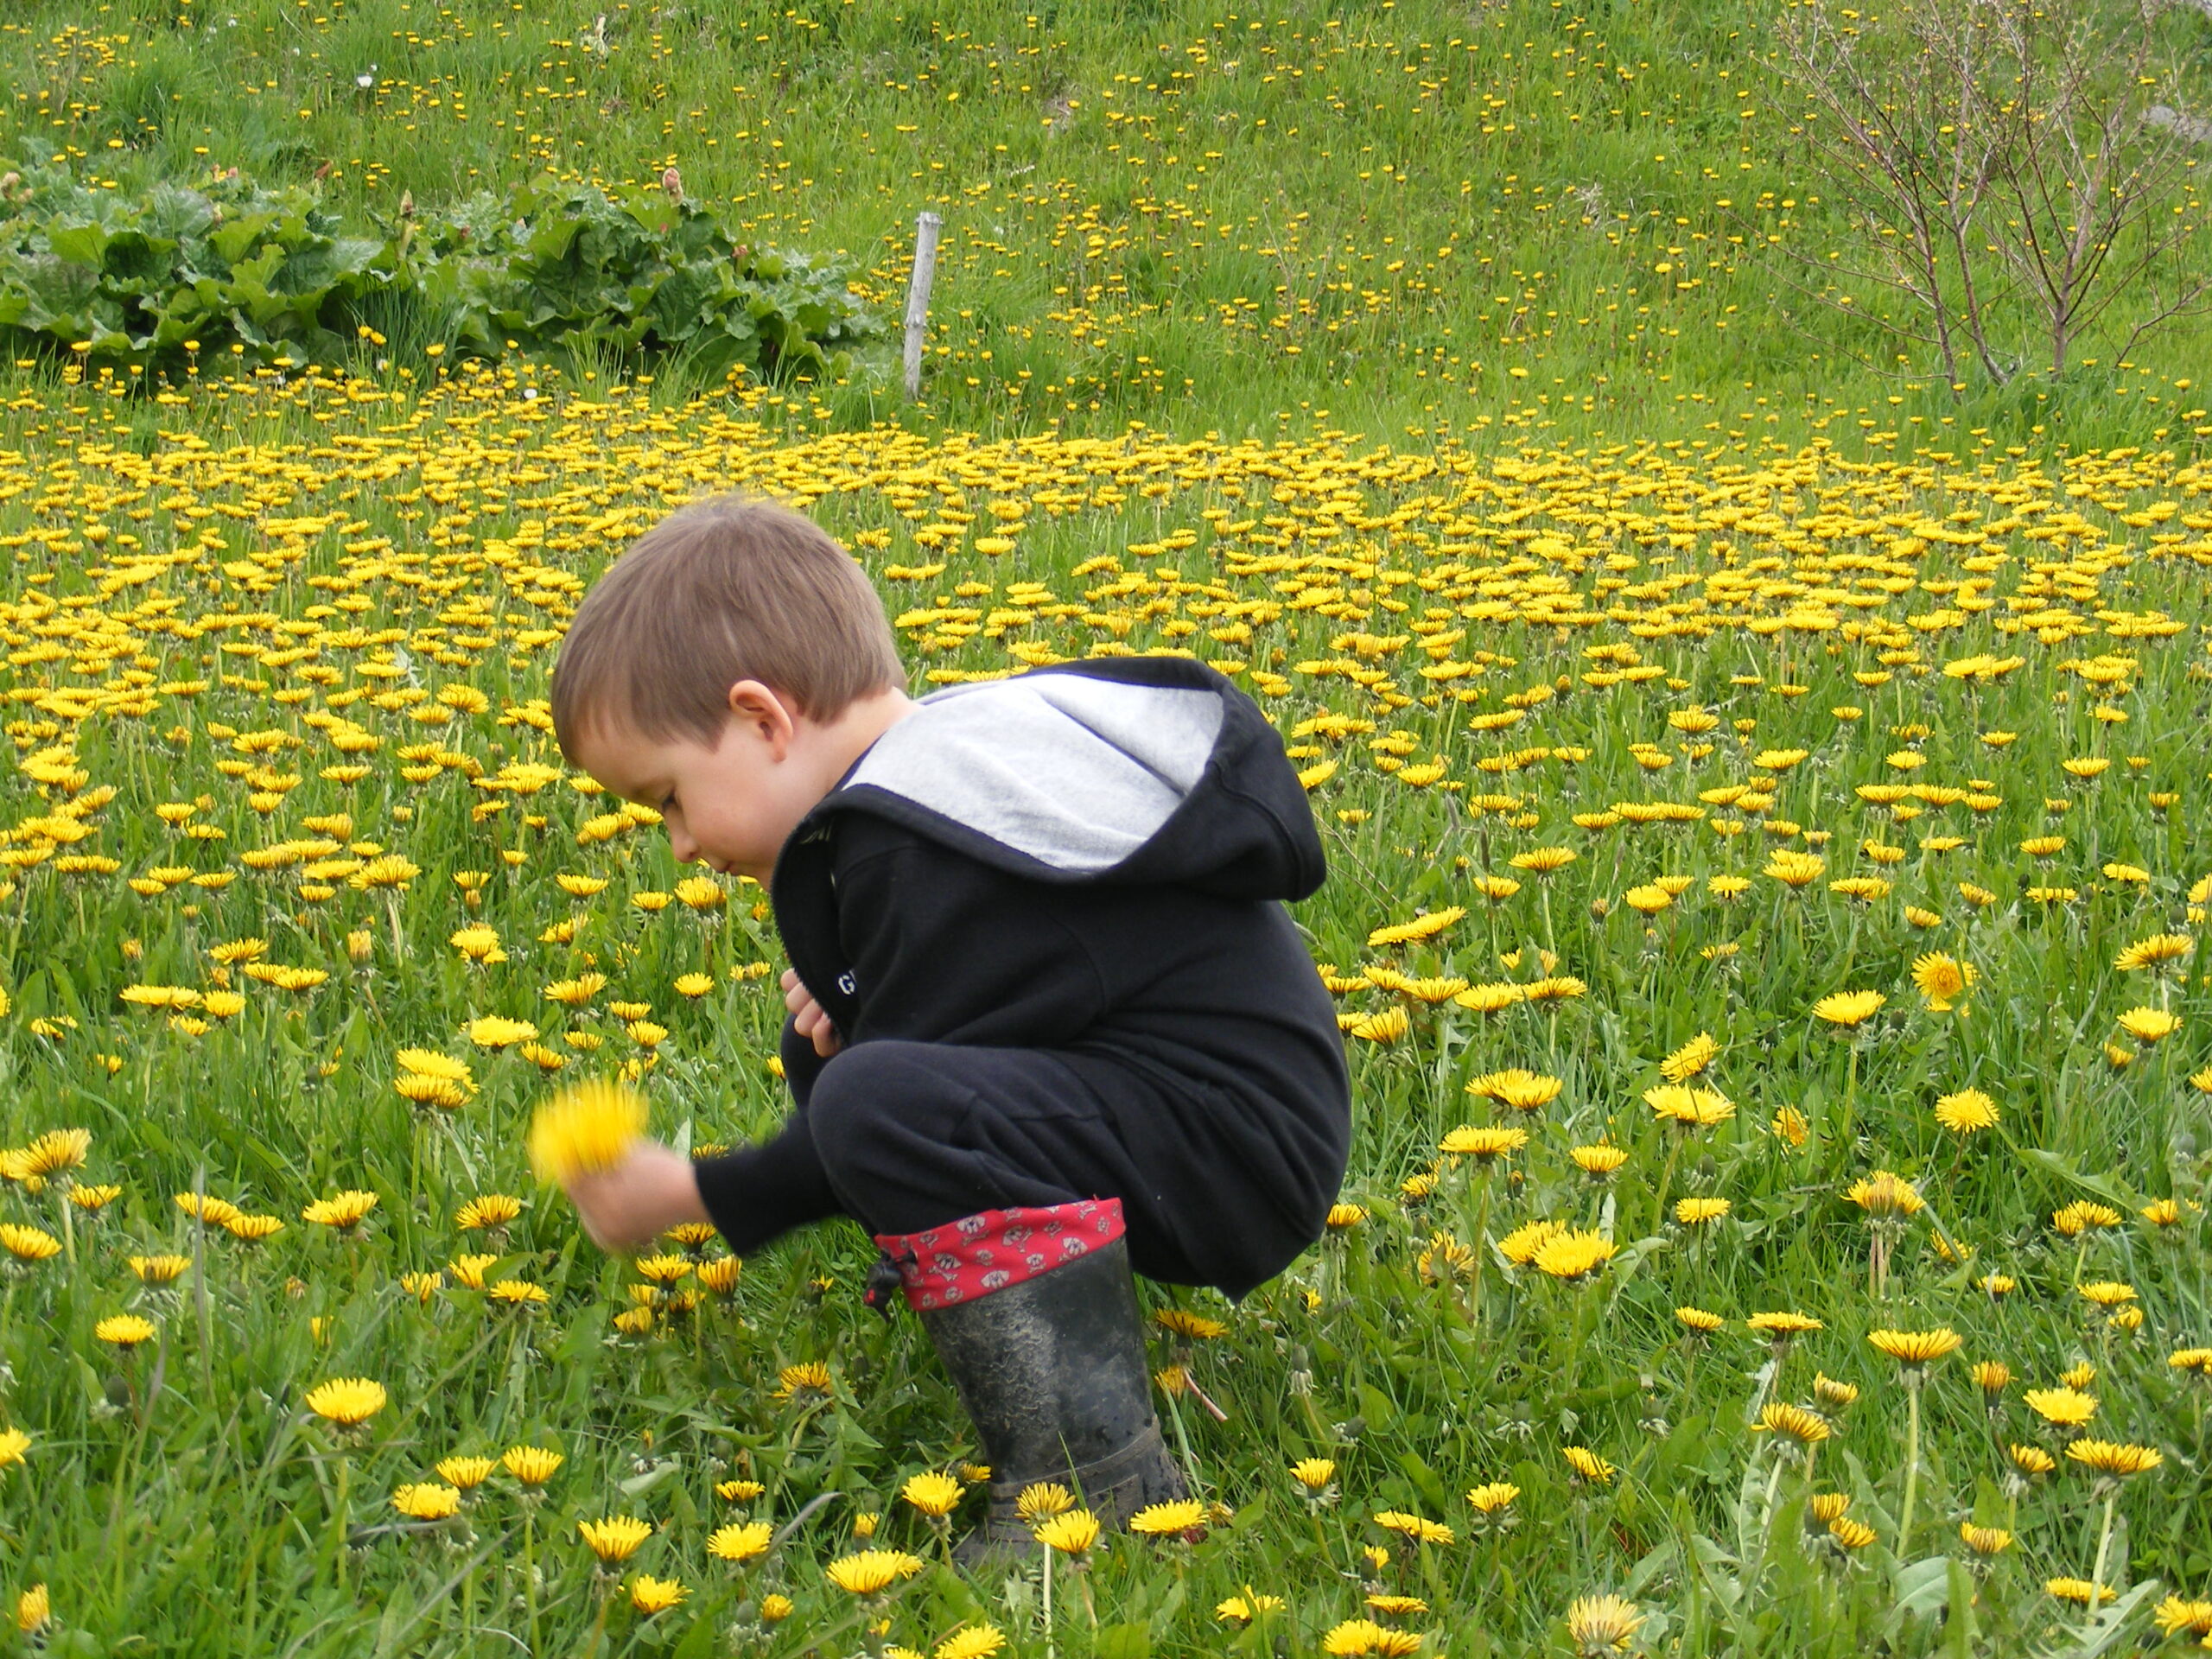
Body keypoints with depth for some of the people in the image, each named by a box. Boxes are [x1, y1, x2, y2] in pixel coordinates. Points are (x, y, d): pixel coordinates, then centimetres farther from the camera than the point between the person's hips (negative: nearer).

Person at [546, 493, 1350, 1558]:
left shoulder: (920, 851, -19)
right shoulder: (949, 762, 11)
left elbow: (899, 1121, -16)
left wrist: (690, 1197, -5)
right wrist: (836, 1010, 1)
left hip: (1242, 1153, -11)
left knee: (871, 1100, -33)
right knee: (832, 1058, 21)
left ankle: (1100, 1480, -31)